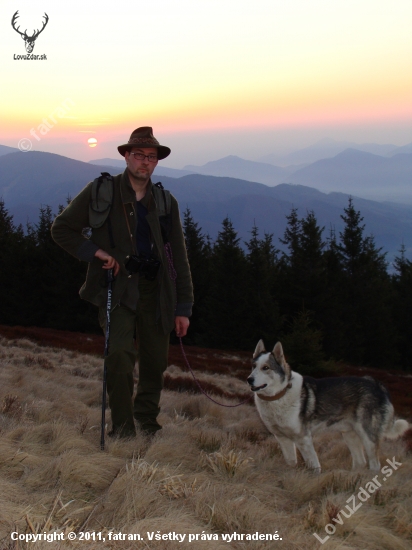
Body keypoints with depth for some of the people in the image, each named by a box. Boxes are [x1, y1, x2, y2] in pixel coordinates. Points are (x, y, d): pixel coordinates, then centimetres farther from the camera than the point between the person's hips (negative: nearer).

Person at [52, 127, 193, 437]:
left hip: (155, 289, 3)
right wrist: (95, 252, -8)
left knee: (156, 361, 8)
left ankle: (147, 416, 32)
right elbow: (61, 229, 7)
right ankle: (122, 425, -2)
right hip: (117, 286, -3)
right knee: (120, 354, -18)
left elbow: (179, 257, 9)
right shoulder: (100, 192, 2)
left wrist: (184, 306, 4)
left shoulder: (165, 202, 10)